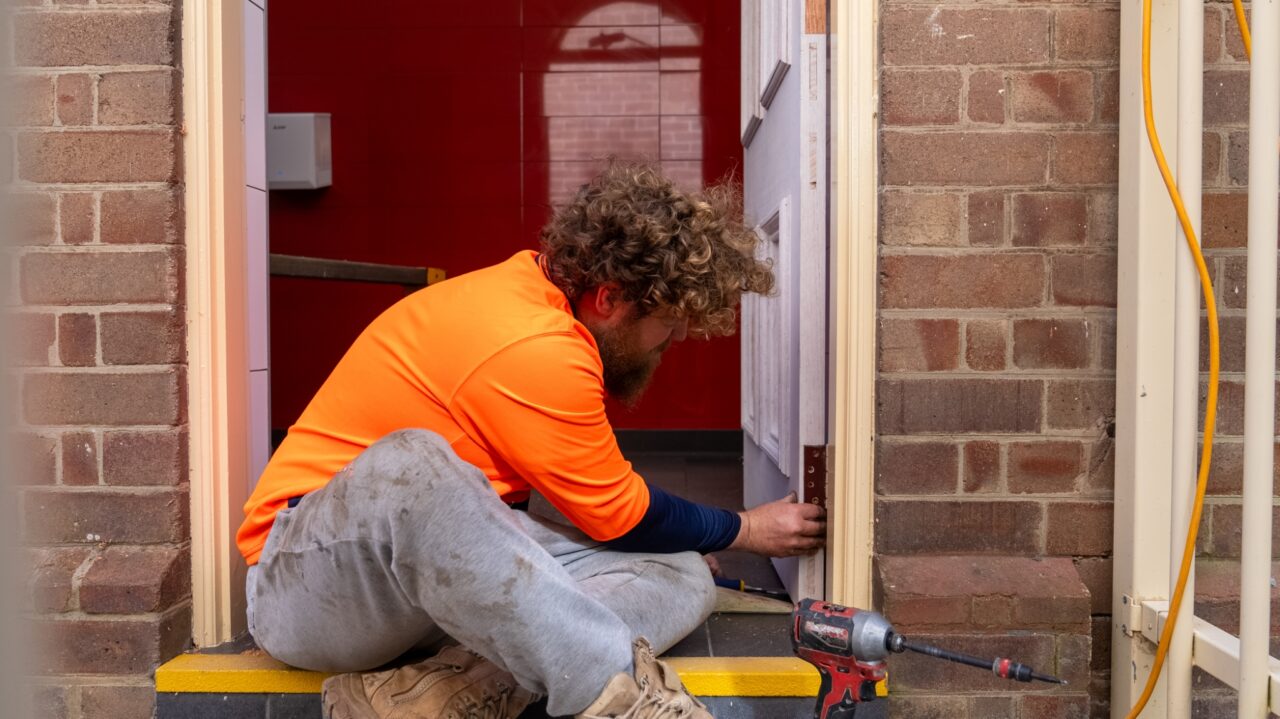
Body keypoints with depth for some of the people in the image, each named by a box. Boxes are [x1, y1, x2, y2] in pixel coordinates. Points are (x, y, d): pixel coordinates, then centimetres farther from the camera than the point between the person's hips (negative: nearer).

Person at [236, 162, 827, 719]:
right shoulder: (533, 349, -24)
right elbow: (620, 517, -11)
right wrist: (743, 530, 5)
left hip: (447, 560, 9)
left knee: (682, 577, -9)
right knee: (410, 466, -43)